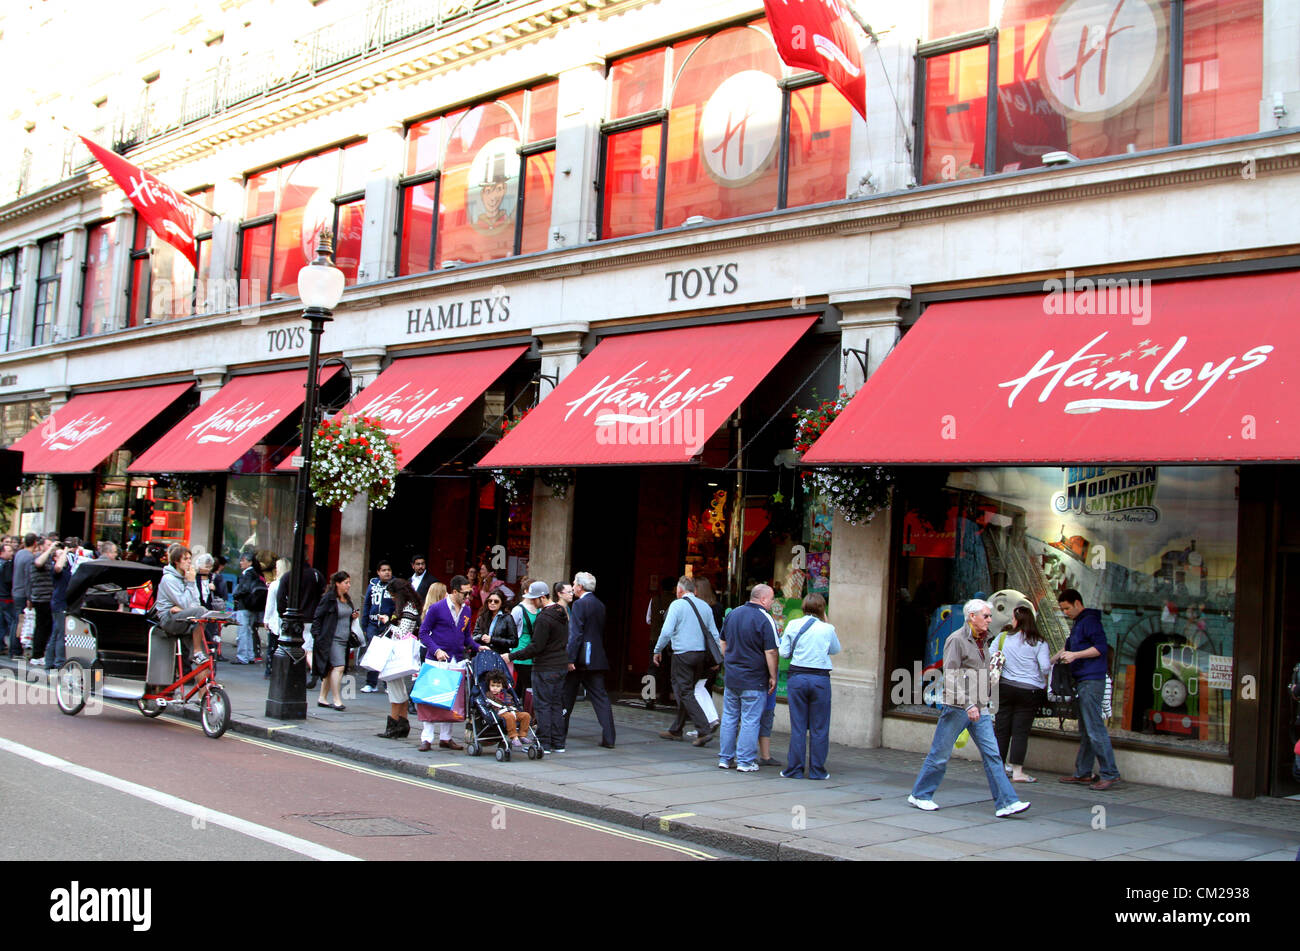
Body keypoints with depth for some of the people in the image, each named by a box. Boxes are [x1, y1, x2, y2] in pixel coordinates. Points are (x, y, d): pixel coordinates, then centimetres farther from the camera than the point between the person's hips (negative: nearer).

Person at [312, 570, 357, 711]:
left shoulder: (347, 599, 14)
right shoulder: (329, 598, -10)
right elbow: (317, 617, -9)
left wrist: (353, 616, 5)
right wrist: (317, 636, -15)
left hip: (344, 640, 8)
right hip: (331, 640, -8)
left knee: (330, 669, 12)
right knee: (339, 666, -15)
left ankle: (322, 698, 20)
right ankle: (336, 700, -11)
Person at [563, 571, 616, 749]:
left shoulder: (579, 605, -11)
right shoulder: (600, 605, 11)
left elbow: (576, 634, -17)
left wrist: (570, 659, -18)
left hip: (581, 660, -6)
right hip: (598, 659, 6)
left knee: (567, 696, 8)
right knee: (601, 698, 3)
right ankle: (608, 738, -3)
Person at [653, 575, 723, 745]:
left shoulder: (677, 605, -6)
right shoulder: (705, 606, 11)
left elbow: (667, 631, -14)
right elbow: (715, 634, 10)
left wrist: (657, 651, -2)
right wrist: (716, 658, 15)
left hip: (683, 654, -7)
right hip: (702, 654, 7)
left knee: (685, 693, -3)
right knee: (687, 692, 15)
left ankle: (704, 730, -14)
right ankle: (676, 730, 23)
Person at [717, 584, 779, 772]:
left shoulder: (733, 614, 8)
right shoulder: (765, 619, -14)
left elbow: (723, 642, 17)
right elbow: (770, 652, -16)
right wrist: (773, 676, -7)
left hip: (731, 677, 6)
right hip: (754, 680, -6)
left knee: (729, 718, 13)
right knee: (750, 721, 1)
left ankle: (725, 758, 19)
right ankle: (745, 761, 3)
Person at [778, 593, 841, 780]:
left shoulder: (793, 625, -2)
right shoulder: (827, 629, -3)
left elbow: (783, 652, 1)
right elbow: (836, 650, 15)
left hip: (797, 677, 1)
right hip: (820, 679, -1)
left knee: (797, 727, 7)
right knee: (819, 728, 7)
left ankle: (795, 769, 9)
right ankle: (817, 770, 10)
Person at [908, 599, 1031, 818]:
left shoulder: (982, 640, 14)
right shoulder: (956, 640, -11)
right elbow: (950, 676, -17)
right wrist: (967, 705, -23)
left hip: (979, 708, 7)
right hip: (957, 707, -7)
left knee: (992, 753, -1)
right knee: (940, 754, 1)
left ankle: (1005, 803, -3)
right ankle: (919, 795, 16)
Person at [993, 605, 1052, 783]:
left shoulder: (1002, 637, 1)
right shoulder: (1039, 643, -5)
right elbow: (1045, 667, -11)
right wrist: (1045, 683, 8)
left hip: (1005, 687, 2)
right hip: (1030, 691, -2)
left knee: (1001, 729, 9)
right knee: (1021, 731, 1)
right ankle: (1017, 771, 0)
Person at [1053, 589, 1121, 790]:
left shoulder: (1089, 621, -8)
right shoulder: (1078, 624, 23)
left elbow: (1101, 647, -18)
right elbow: (1068, 648, 35)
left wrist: (1075, 655, -21)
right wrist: (1048, 662, 31)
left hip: (1092, 681, -10)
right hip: (1083, 682, 10)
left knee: (1095, 728, -12)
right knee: (1085, 730, 11)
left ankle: (1110, 773, -11)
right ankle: (1083, 773, 13)